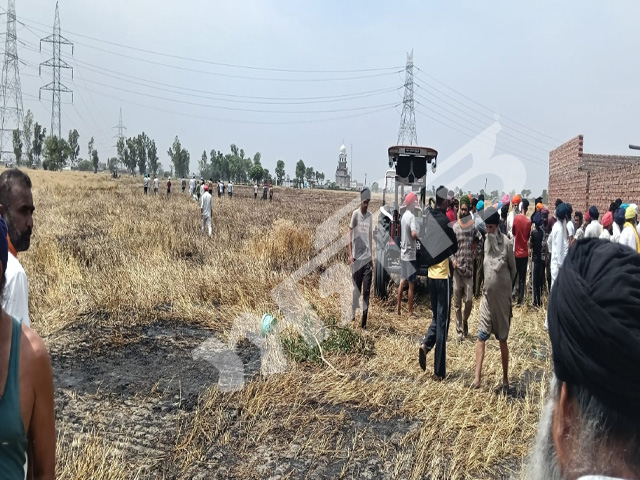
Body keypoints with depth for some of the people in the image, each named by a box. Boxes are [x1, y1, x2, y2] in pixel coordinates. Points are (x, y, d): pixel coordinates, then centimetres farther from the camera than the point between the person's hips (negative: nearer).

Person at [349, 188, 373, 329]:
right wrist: (350, 254, -9)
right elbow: (350, 234, -4)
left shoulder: (370, 216, 9)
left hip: (367, 257, 4)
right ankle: (353, 313, 24)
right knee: (356, 288, 6)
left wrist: (371, 255, 15)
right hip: (357, 257, -4)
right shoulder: (355, 214, -5)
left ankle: (364, 320, 6)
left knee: (367, 290, 2)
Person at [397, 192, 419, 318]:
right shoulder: (411, 216, -16)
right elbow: (414, 234, -29)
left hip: (403, 253, 8)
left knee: (402, 282, 14)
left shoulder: (403, 216, 11)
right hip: (410, 254, -8)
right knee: (411, 284, 0)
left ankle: (399, 308, 19)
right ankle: (410, 312, 8)